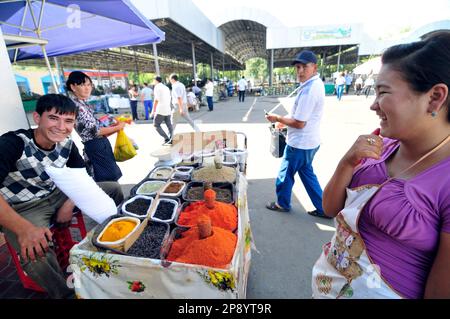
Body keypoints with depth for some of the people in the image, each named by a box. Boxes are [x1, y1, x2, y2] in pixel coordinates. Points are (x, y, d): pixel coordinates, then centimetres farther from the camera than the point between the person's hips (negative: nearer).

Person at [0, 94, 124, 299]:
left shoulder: (67, 144, -8)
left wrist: (69, 204, -15)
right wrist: (24, 229, -47)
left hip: (56, 195, 5)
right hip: (22, 209, -5)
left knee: (114, 189, -5)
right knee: (35, 253, -35)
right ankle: (65, 293, -3)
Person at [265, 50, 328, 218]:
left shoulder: (308, 90, -25)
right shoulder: (317, 83, 8)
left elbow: (299, 123, -25)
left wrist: (278, 118, -12)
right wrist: (286, 120, 13)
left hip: (299, 143, -10)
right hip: (309, 141, 10)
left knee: (285, 174, 10)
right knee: (306, 172, 22)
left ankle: (282, 203, 33)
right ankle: (323, 208, 29)